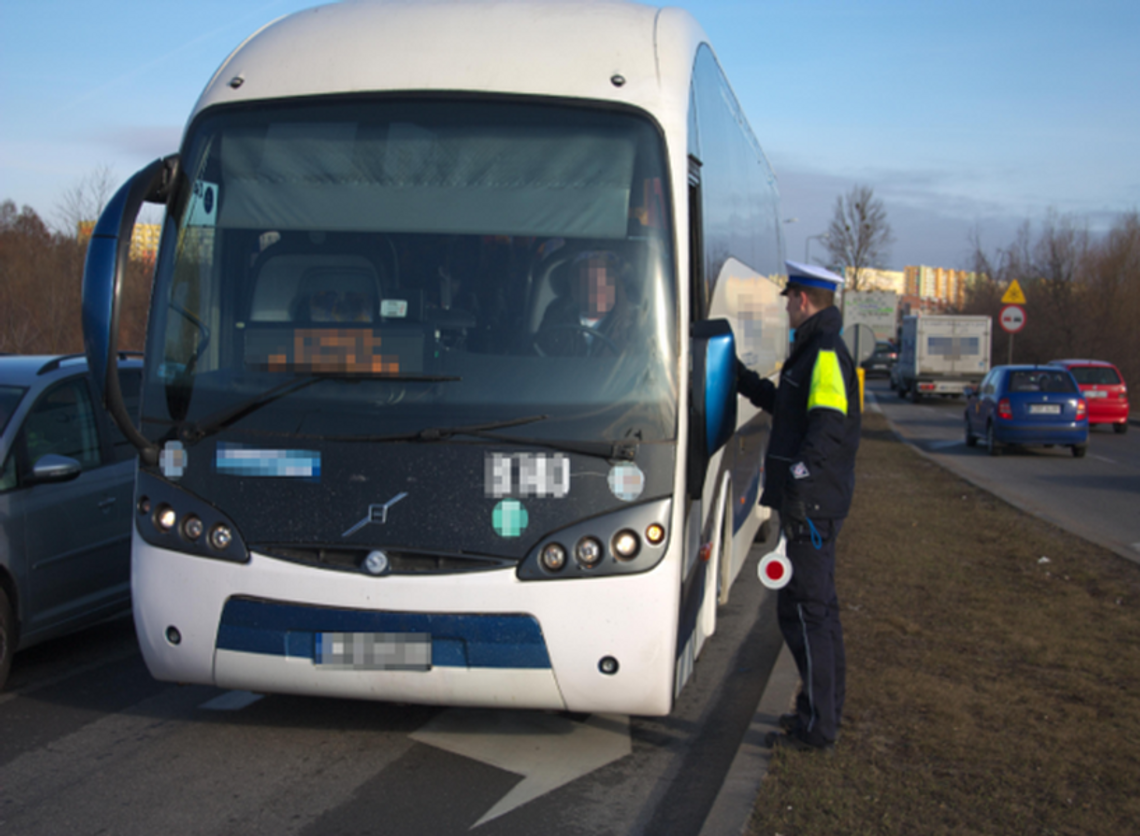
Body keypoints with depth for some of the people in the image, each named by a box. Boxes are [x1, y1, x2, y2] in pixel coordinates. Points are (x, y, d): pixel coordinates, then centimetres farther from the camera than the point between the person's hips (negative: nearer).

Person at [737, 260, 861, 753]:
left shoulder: (825, 354, -16)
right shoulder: (816, 351, 17)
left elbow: (828, 426, -26)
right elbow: (788, 408, 30)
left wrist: (798, 476, -31)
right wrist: (742, 379, 34)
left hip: (812, 504, -11)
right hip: (817, 502, 11)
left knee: (804, 610, -6)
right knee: (819, 606, 17)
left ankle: (817, 727, -1)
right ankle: (825, 709, 29)